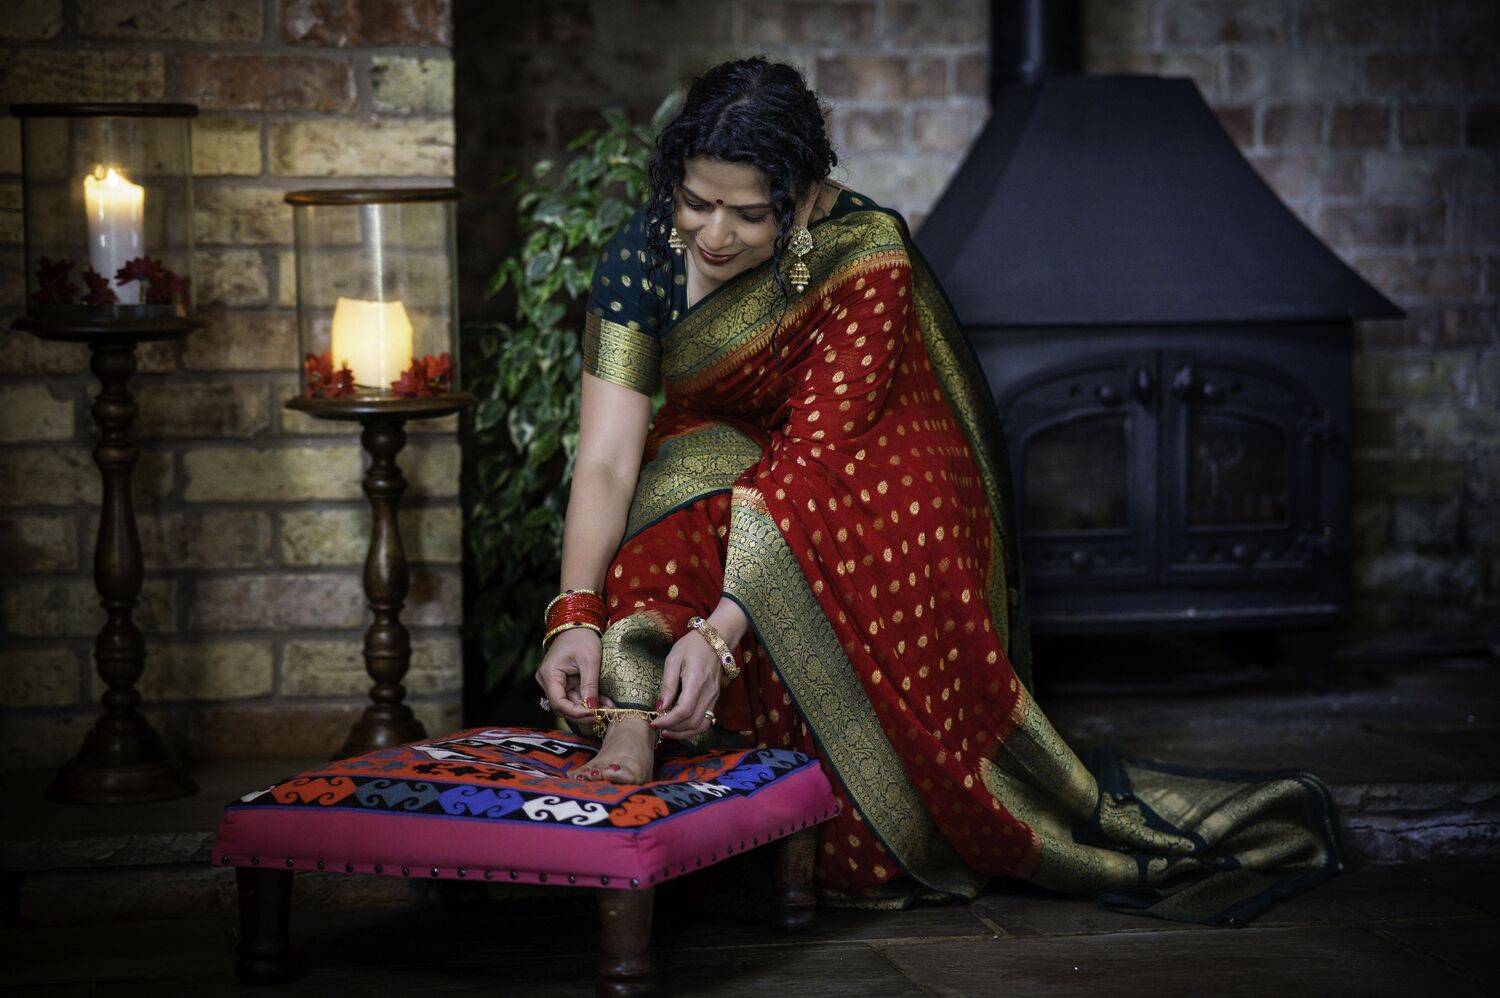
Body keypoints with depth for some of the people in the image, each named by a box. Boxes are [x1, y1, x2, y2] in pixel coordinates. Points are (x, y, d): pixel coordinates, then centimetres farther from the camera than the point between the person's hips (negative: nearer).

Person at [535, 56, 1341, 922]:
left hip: (873, 479, -3)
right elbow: (607, 459, -20)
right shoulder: (645, 254, -15)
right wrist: (575, 617, -36)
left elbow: (819, 453, -32)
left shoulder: (866, 253, -26)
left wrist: (718, 629, -42)